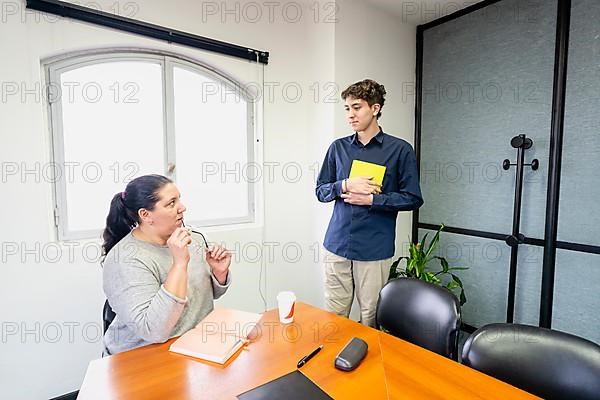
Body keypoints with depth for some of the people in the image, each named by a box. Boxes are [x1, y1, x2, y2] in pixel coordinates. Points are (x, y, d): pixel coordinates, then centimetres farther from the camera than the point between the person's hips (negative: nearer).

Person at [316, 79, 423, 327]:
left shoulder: (400, 150, -1)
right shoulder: (338, 147, 8)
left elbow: (413, 199, -1)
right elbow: (320, 191, 9)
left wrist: (371, 199, -12)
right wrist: (345, 186, -10)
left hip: (375, 249, -2)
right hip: (337, 244, 3)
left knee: (371, 318, 12)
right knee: (333, 316, 11)